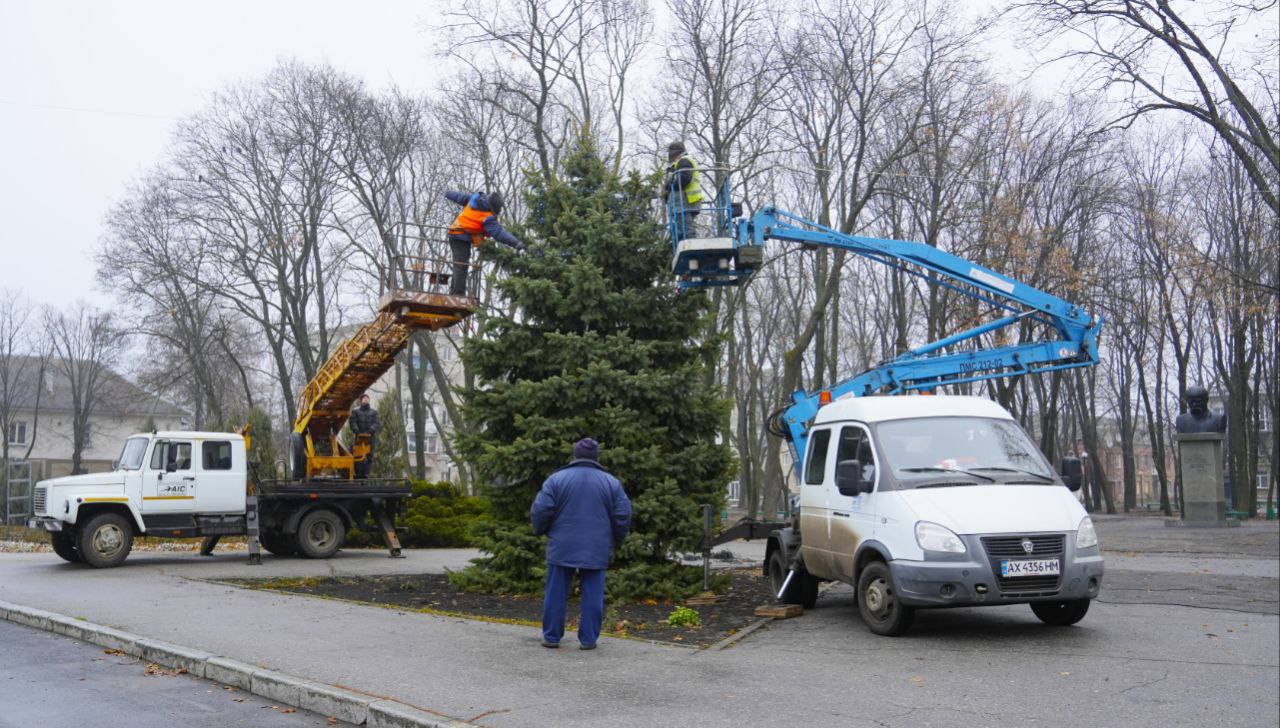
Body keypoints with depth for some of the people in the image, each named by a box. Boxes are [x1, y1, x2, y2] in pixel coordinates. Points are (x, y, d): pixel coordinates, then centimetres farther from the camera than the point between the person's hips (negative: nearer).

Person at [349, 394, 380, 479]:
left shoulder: (374, 412, 15)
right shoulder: (355, 411, 12)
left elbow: (376, 423, 3)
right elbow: (353, 422, 2)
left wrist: (371, 431, -14)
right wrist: (357, 432, -15)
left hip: (370, 436, 1)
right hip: (359, 436, -1)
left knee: (369, 456, -3)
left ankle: (366, 473, 0)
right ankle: (358, 473, -3)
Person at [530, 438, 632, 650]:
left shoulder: (557, 479, -2)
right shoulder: (611, 482, 3)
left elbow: (540, 510, -6)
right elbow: (623, 515, 2)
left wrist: (540, 530, 13)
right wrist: (615, 539, 17)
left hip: (562, 547, -1)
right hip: (596, 550, 1)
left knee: (556, 593, 7)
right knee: (592, 595, 5)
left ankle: (551, 637, 11)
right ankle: (588, 639, 4)